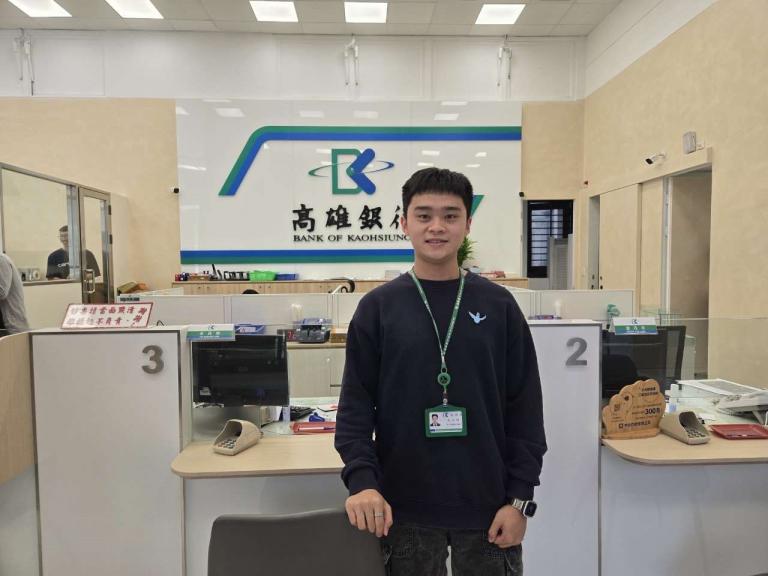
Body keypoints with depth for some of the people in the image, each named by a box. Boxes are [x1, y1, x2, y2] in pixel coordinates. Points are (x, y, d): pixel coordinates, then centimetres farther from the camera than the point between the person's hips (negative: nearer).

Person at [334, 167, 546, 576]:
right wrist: (362, 480, -15)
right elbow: (355, 406, -3)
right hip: (405, 510, 0)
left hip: (487, 505, 1)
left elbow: (525, 409, 0)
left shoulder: (499, 306, -1)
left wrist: (519, 498, -3)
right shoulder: (377, 308, -3)